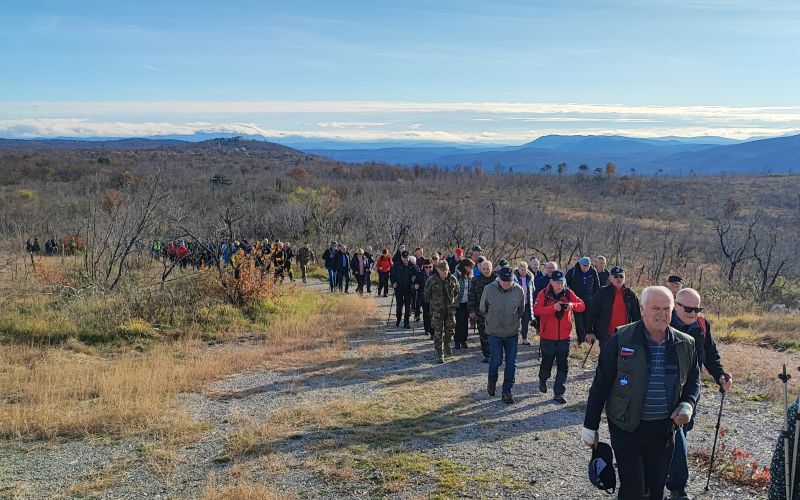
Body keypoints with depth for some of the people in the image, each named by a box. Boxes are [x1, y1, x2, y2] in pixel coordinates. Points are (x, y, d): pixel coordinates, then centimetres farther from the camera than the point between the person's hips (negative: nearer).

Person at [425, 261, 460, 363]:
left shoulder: (453, 280, -1)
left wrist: (452, 301, 10)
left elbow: (456, 292, 15)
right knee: (438, 332, -2)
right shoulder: (432, 280, -9)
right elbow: (426, 293, 4)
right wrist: (431, 302, 6)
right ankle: (439, 353, 9)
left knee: (450, 330, 8)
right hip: (437, 310, -2)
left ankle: (446, 343, 40)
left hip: (450, 309, 3)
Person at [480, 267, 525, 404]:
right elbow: (483, 310, 4)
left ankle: (507, 391, 15)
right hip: (494, 333, -2)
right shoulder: (489, 289, -14)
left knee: (511, 363, 2)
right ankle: (492, 382, 28)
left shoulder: (519, 291, -9)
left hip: (512, 332, 2)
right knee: (496, 360, -2)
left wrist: (514, 321, 11)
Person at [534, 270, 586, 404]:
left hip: (564, 336, 2)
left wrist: (573, 305, -26)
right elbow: (536, 309, -21)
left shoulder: (569, 293, -1)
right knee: (547, 362, 14)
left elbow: (582, 306, -5)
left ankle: (558, 393, 9)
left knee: (563, 365, 2)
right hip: (548, 336, -2)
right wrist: (553, 308, -34)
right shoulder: (544, 294, -9)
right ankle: (542, 380, 44)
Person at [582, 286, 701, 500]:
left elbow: (694, 379, 15)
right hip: (626, 429, -4)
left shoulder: (685, 345, 0)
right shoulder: (621, 340, -13)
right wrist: (590, 426, -4)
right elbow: (600, 385, -7)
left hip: (664, 430, 4)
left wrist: (688, 404, -6)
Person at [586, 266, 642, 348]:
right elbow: (593, 313, -3)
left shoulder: (630, 294, 5)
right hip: (606, 336, -3)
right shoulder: (603, 292, -3)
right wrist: (590, 331, -6)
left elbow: (636, 316, 11)